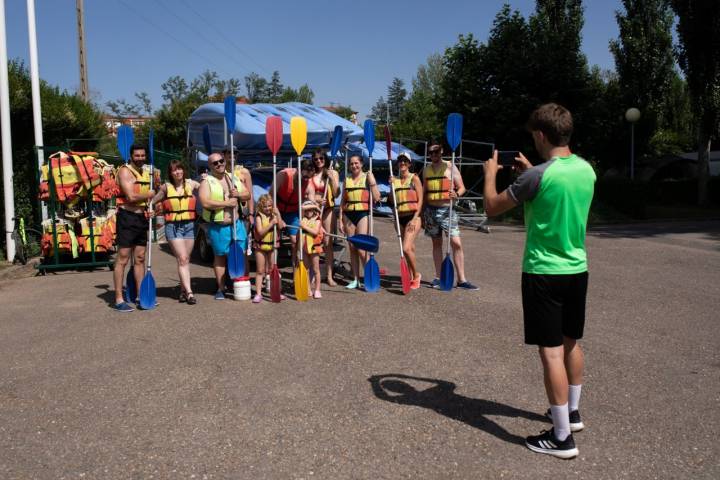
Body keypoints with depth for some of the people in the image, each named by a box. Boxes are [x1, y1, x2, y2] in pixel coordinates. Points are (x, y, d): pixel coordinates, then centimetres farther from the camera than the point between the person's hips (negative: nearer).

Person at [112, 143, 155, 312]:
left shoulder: (146, 172, 15)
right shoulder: (125, 171, -10)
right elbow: (131, 197, -20)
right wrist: (149, 195, -6)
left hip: (142, 217, 8)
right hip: (127, 217, -8)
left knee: (140, 258, 12)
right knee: (123, 259, -6)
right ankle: (119, 300, -3)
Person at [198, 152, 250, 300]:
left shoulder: (234, 178, 12)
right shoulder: (206, 182, -5)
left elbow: (248, 195, 14)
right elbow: (205, 203, -20)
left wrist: (238, 194, -8)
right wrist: (227, 203, -18)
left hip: (237, 224, 4)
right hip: (218, 226, -4)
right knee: (220, 256, 7)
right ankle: (221, 288, 16)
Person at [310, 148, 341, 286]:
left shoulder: (333, 173, 4)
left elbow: (336, 194, -1)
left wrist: (332, 178, -10)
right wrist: (316, 199, -17)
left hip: (328, 209, 1)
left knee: (328, 242, 3)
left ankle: (329, 276, 8)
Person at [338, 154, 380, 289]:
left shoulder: (367, 177, 1)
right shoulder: (347, 179, 12)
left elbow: (376, 198, -7)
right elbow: (343, 201, 13)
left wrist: (372, 182, -15)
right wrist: (341, 220, 9)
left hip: (363, 214, -4)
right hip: (349, 215, 4)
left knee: (361, 248, -11)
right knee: (352, 248, 7)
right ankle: (355, 279, 16)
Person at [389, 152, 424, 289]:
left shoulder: (414, 178, -1)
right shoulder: (395, 179, 12)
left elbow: (420, 200, -6)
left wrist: (415, 218, -15)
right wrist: (391, 185, -2)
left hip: (413, 216, -5)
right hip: (400, 217, 5)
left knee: (406, 248, -17)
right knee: (410, 249, 10)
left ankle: (416, 275, 0)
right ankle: (412, 278, 19)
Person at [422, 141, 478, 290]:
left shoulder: (450, 167, -1)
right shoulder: (426, 169, 11)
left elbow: (462, 187, -2)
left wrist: (457, 194, -25)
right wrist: (422, 210, 13)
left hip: (447, 209, -3)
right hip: (431, 209, 4)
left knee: (456, 243, -10)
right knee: (436, 243, 9)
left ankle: (461, 279, -6)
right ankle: (438, 277, 16)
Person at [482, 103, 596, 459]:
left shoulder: (537, 175, -19)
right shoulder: (587, 170, 3)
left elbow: (492, 208, -7)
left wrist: (491, 173, 9)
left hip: (544, 273, -7)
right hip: (578, 270, 8)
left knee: (551, 352, -2)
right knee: (571, 343, 21)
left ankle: (562, 437, 4)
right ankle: (572, 411, 38)